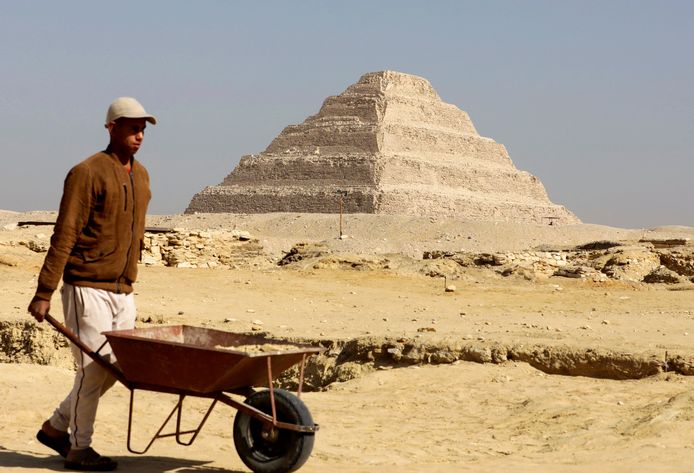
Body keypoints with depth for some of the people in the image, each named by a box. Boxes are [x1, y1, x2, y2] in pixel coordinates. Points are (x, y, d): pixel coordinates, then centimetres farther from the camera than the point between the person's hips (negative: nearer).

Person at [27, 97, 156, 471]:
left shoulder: (140, 175, 13)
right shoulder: (88, 173, -12)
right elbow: (64, 237, -14)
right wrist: (43, 293, -16)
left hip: (122, 291, 8)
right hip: (88, 288, -8)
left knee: (117, 366, 10)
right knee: (93, 367, -4)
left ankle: (56, 427, 25)